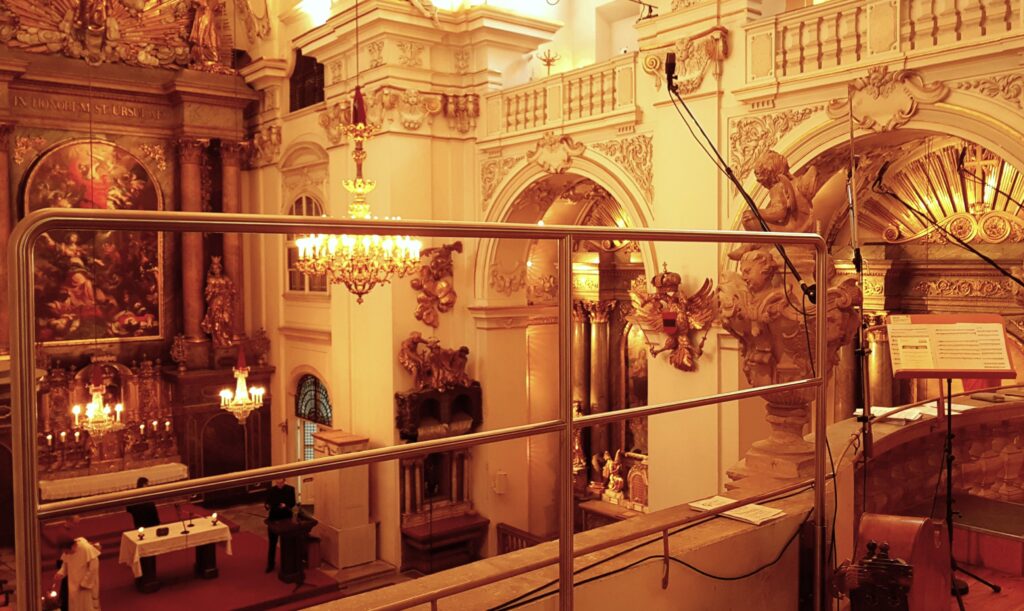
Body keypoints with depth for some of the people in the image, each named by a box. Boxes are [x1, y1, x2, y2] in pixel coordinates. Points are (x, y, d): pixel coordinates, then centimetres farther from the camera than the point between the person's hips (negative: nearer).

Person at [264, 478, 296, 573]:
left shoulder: (290, 489, -5)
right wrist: (267, 505, -24)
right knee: (272, 542, 6)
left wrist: (286, 505, -23)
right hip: (273, 519, 0)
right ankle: (270, 564, 18)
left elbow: (293, 503, -4)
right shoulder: (271, 490, -4)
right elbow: (267, 503, -1)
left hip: (286, 518, 0)